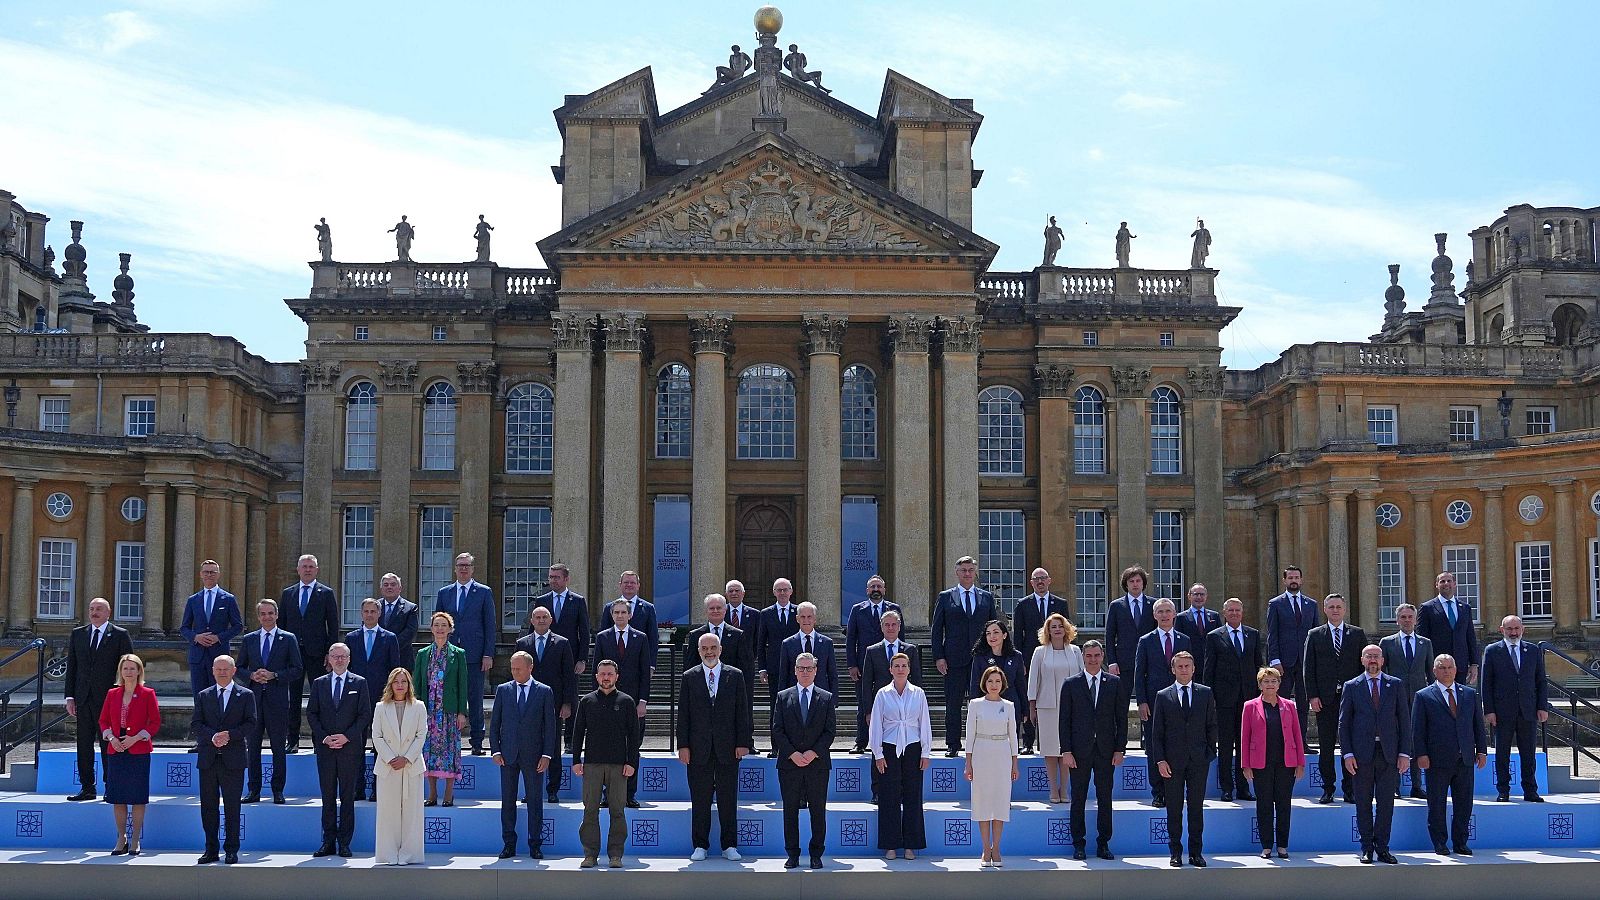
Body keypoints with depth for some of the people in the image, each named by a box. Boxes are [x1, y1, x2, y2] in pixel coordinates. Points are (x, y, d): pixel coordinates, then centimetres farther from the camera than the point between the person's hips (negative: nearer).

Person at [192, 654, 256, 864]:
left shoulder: (246, 695, 6)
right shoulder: (203, 696, 13)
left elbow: (251, 724, -2)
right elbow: (196, 724, 4)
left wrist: (230, 735, -16)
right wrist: (212, 737, -14)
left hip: (233, 759, -2)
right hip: (208, 758, 2)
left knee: (232, 807, 1)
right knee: (208, 806, 5)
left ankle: (231, 851, 7)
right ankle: (211, 850, 13)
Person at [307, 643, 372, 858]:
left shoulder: (360, 683, 5)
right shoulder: (319, 683, 11)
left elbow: (365, 715, 0)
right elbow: (311, 713, 7)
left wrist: (346, 736, -11)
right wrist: (323, 737, -6)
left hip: (350, 746, -2)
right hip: (325, 747, 2)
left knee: (348, 797, 0)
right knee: (328, 796, 4)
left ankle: (344, 843, 5)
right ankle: (328, 842, 9)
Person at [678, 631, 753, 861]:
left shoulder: (735, 676, 7)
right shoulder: (689, 677, 7)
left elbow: (742, 712, 5)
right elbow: (683, 714, 5)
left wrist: (743, 743, -2)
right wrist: (683, 745, -2)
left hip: (728, 747, 0)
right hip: (699, 748, 0)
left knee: (728, 799, 3)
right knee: (700, 799, 4)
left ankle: (729, 845, 11)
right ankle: (700, 846, 12)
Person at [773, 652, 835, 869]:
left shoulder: (826, 698, 7)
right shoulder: (783, 697, 7)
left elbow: (829, 731, 2)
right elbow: (777, 730, 2)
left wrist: (814, 753, -11)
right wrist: (792, 754, -10)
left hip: (818, 763, 0)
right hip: (789, 763, 0)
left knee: (818, 810, 3)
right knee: (790, 810, 3)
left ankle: (816, 854, 11)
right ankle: (792, 854, 11)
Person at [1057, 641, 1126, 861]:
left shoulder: (1115, 683, 7)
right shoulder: (1070, 684, 3)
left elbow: (1121, 717, 6)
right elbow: (1063, 720, 1)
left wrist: (1120, 749, -1)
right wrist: (1066, 751, -6)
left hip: (1106, 750, 1)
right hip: (1079, 750, -1)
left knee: (1105, 798, 5)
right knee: (1078, 799, 4)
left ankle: (1103, 845, 13)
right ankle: (1079, 844, 12)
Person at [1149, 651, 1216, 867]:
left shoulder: (1205, 693, 8)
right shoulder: (1163, 696, 4)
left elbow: (1212, 725, 9)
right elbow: (1156, 732, 3)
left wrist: (1210, 752, 1)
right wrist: (1160, 760, -5)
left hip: (1199, 760, 1)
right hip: (1172, 761, -1)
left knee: (1197, 807, 5)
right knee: (1174, 809, 3)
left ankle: (1196, 853, 12)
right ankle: (1175, 853, 10)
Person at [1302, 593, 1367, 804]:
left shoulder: (1357, 634, 9)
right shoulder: (1314, 635, 7)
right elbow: (1308, 667, 4)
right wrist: (1312, 696, -5)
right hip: (1325, 699, 0)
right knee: (1325, 747, 2)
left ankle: (1349, 789, 7)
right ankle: (1327, 789, 8)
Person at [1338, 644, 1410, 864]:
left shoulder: (1395, 685, 8)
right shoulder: (1351, 686, 6)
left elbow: (1404, 720, 6)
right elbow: (1344, 723, 4)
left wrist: (1404, 753, -1)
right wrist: (1348, 754, -5)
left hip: (1389, 753, 1)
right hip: (1362, 753, -1)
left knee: (1386, 802, 2)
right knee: (1364, 802, 3)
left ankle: (1382, 848, 11)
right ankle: (1367, 848, 11)